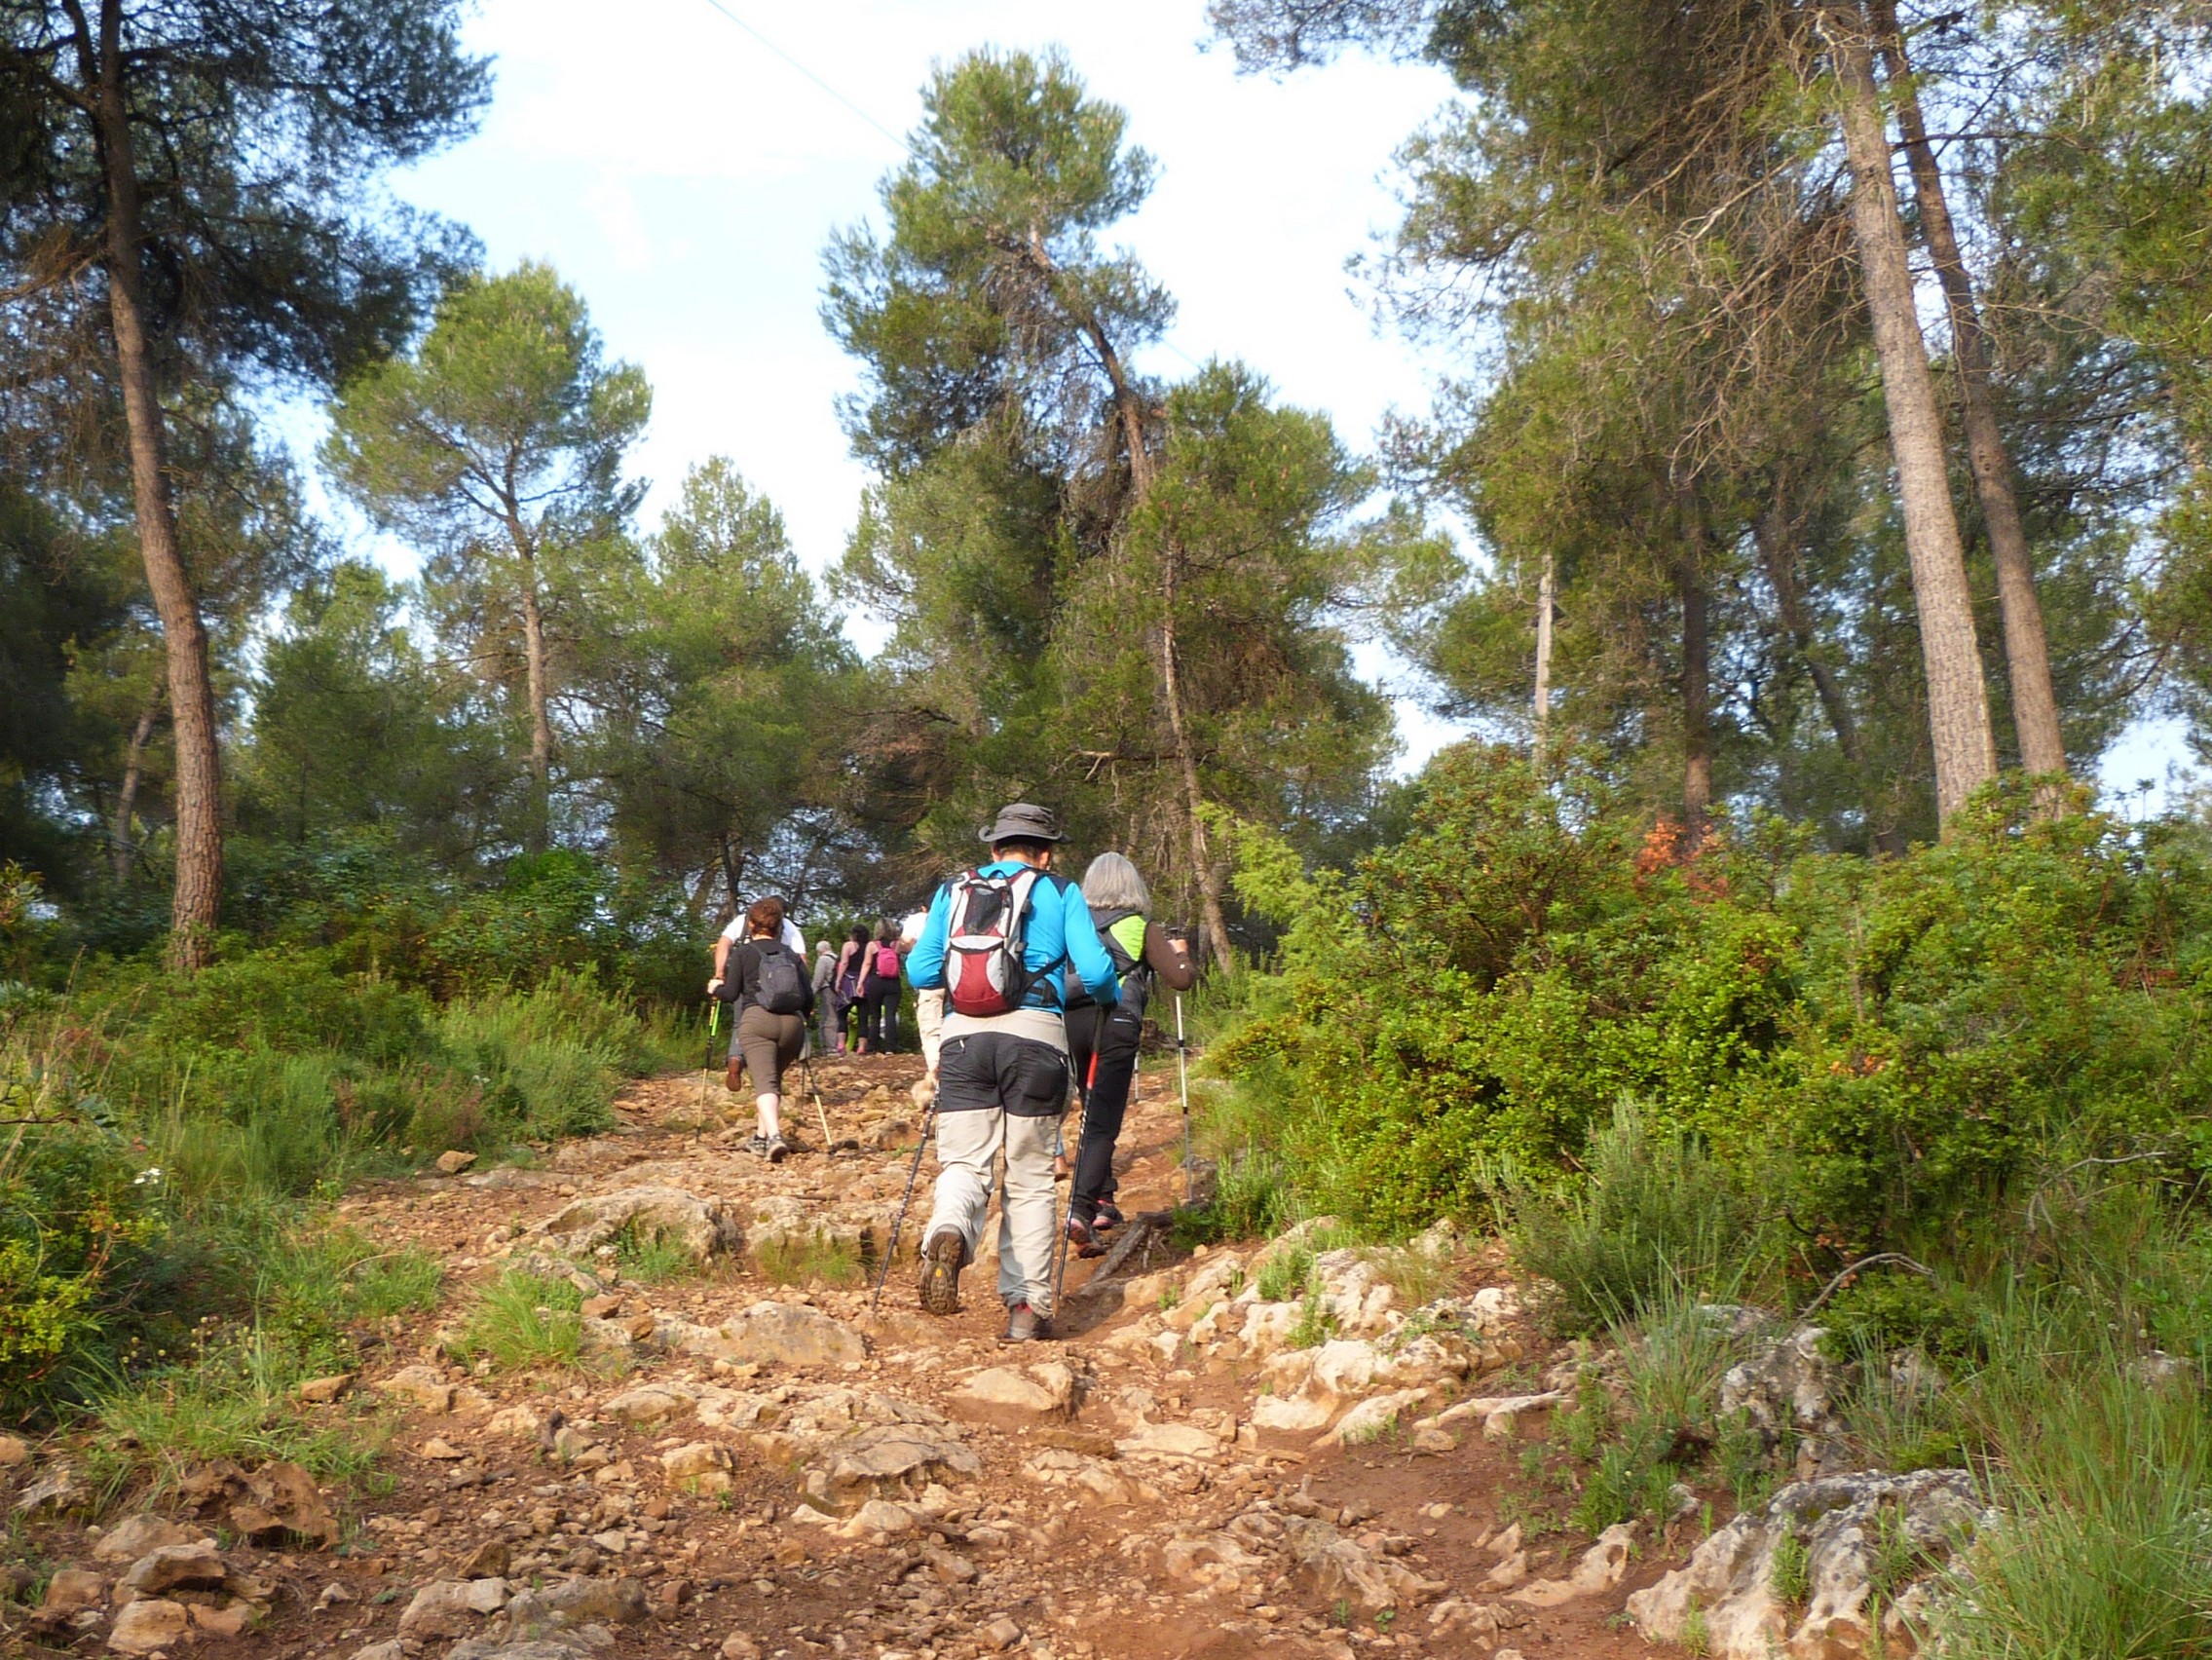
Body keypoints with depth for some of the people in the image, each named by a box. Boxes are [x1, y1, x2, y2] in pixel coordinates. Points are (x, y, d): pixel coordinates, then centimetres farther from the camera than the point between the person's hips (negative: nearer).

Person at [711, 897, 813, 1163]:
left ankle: (774, 1136, -34)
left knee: (764, 1081, -14)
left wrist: (716, 989, 26)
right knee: (774, 1078, 22)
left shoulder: (743, 952, 9)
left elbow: (731, 994, 5)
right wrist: (802, 1015, 35)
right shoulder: (792, 955, 18)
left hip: (757, 1019, -4)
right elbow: (809, 997, 14)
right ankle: (762, 1136, 23)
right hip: (791, 1021, 4)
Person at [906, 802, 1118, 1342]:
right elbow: (1094, 971, -1)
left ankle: (948, 1233, -30)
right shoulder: (1059, 892, 8)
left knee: (963, 1164, 3)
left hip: (963, 1036, 2)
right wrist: (1112, 996, 21)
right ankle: (1027, 1306, 10)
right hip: (1034, 1037, -1)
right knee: (1030, 1179, 9)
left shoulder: (952, 891, 15)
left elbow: (919, 971, 11)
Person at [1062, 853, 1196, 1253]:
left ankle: (1103, 1203, 24)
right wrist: (1181, 952, 22)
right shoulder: (1141, 928, 5)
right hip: (1116, 1024, -4)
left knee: (1094, 1113, 20)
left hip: (1071, 1021, 4)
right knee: (1103, 1122, -7)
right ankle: (1081, 1210, -21)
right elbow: (1181, 979, 2)